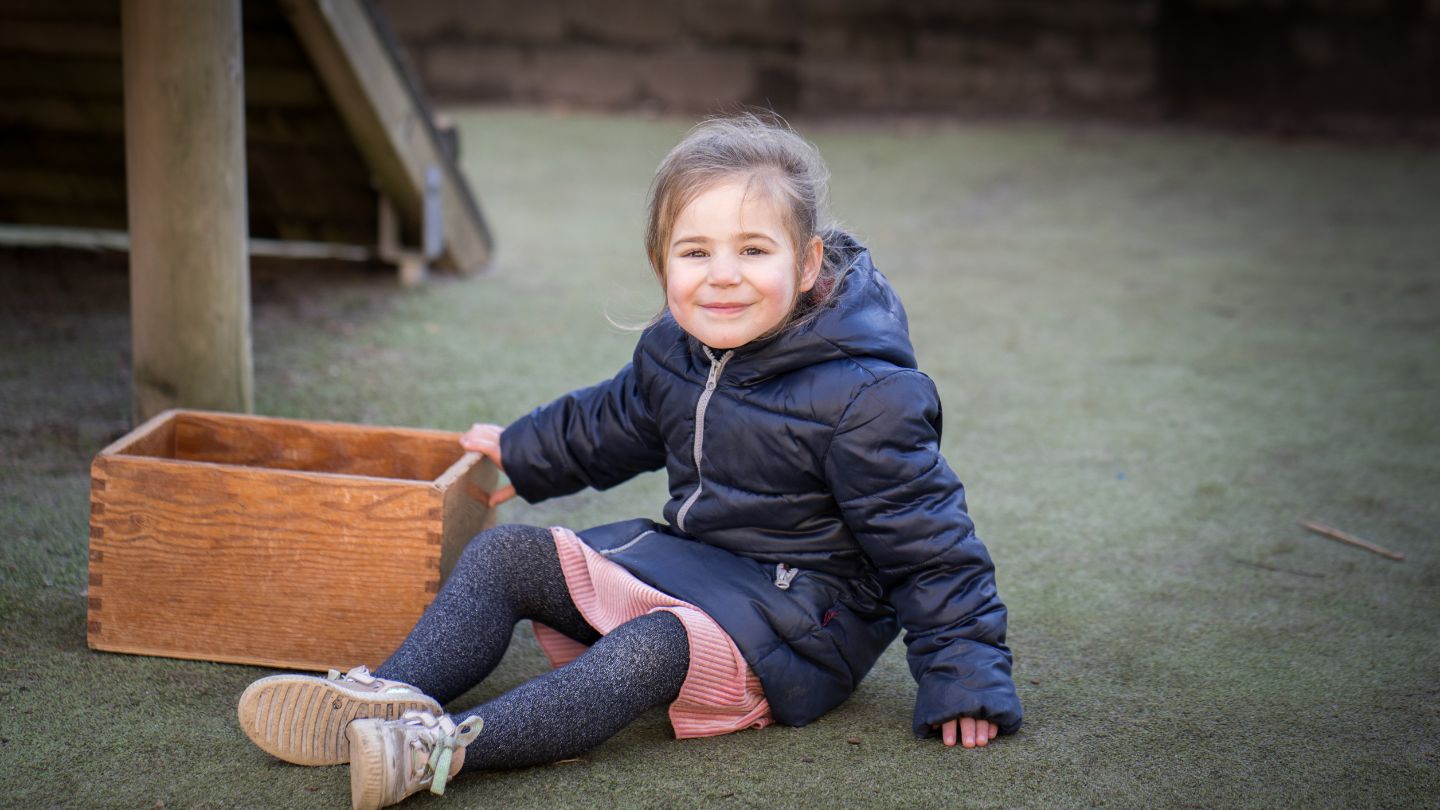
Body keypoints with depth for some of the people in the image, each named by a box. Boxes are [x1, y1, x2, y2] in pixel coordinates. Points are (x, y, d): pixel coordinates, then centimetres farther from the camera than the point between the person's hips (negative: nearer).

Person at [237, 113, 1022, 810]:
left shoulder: (863, 396, -21)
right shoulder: (676, 351, 2)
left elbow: (926, 538, -16)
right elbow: (615, 420, 24)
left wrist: (966, 678, -16)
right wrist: (521, 455, 37)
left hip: (798, 621, -8)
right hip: (687, 559, 8)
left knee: (656, 645, -36)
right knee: (506, 554, -3)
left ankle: (449, 746, -49)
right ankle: (390, 695, -22)